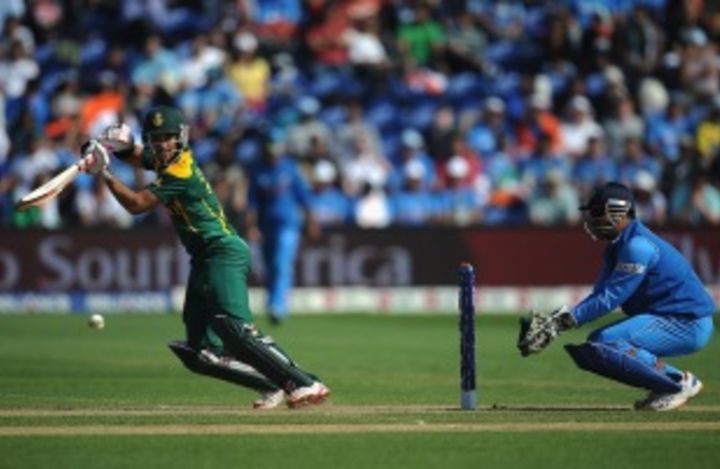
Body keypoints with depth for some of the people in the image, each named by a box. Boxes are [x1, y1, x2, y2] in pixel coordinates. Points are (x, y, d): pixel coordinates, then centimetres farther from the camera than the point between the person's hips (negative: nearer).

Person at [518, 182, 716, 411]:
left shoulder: (638, 246, -19)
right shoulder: (616, 248, 12)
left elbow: (609, 300, -23)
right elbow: (599, 296, 6)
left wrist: (563, 321, -23)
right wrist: (552, 323, -7)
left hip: (689, 325, -10)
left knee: (606, 343, -26)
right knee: (588, 350, 7)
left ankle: (680, 382, -14)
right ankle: (666, 379, 7)